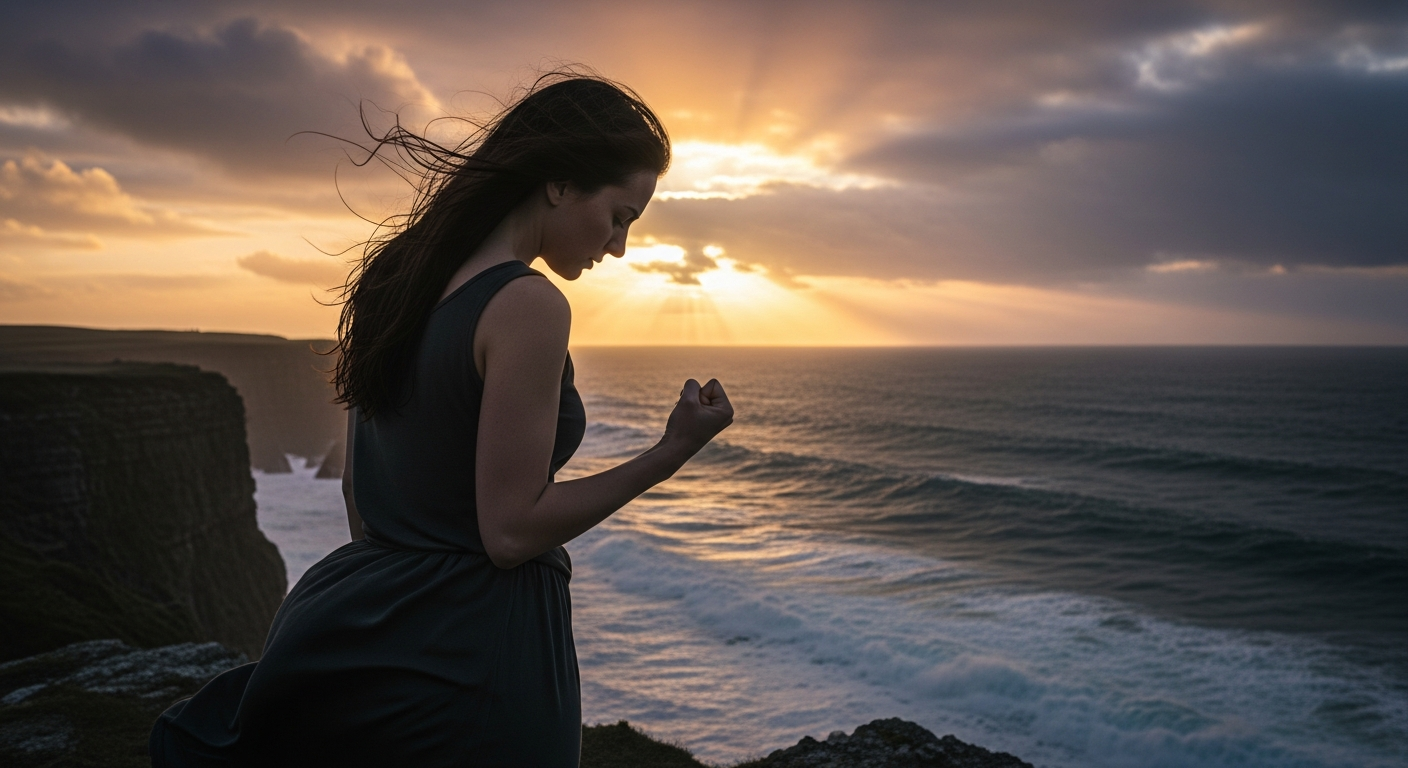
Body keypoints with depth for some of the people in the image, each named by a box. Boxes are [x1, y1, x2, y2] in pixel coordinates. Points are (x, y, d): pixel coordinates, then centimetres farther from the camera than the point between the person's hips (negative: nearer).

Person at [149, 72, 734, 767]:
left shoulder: (396, 272, 6)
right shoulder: (528, 306, -19)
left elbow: (358, 495, 13)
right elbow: (511, 532, -19)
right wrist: (669, 455, -14)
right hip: (468, 654, -8)